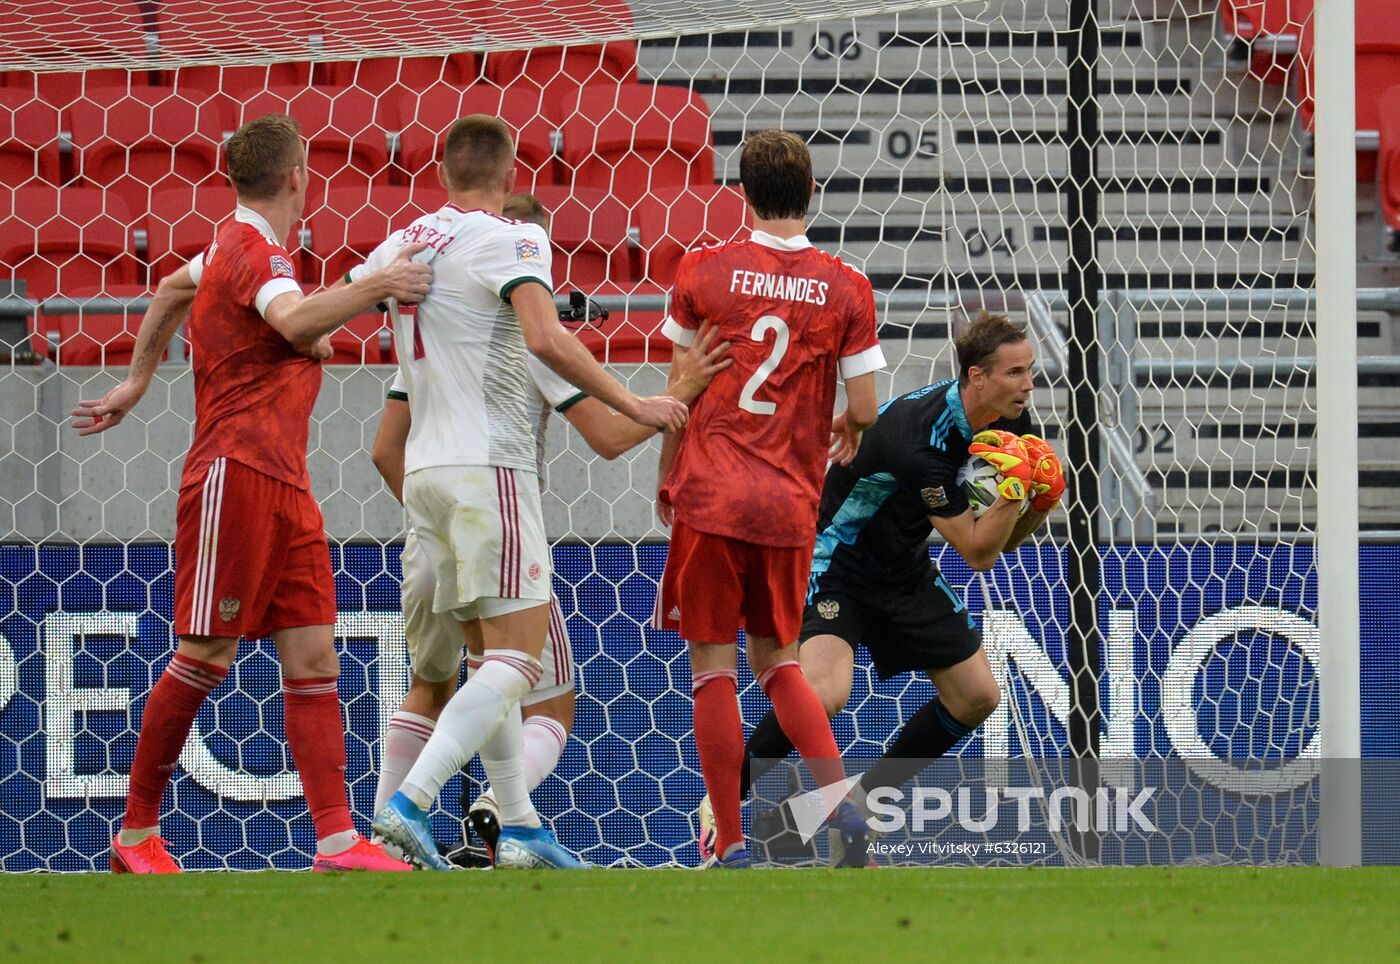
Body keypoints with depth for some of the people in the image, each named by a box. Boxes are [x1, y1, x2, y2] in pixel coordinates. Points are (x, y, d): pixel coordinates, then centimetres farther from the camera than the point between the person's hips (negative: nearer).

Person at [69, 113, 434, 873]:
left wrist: (137, 380, 45)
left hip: (283, 486, 10)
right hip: (235, 474, -10)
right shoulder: (253, 251, -11)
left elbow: (172, 290, 39)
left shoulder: (231, 246, 19)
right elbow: (297, 323, -32)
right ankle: (136, 832, 5)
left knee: (313, 657, -1)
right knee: (206, 656, -6)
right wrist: (376, 285, -33)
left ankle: (337, 840, -8)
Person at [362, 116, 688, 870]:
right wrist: (633, 406, -18)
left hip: (424, 469, 8)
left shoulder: (402, 244, 13)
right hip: (487, 466, -8)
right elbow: (545, 338, -22)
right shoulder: (511, 241, -7)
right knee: (519, 653, -10)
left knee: (491, 655, 13)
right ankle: (409, 801, -24)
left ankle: (520, 828, 11)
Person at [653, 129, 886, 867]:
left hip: (710, 494, -3)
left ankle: (731, 845, 0)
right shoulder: (846, 288, 1)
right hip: (791, 502, 3)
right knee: (777, 661, 17)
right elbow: (863, 409, 1)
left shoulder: (703, 271, -2)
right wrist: (846, 427, 25)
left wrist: (666, 481, 15)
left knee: (713, 667, 2)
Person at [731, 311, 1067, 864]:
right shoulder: (921, 435, -32)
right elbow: (977, 552, -27)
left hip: (904, 570, 9)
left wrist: (1040, 500, -16)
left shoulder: (1009, 420, -8)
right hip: (835, 563, -9)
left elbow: (999, 542, 2)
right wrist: (1015, 487, -35)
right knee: (824, 694, -30)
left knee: (977, 697, 4)